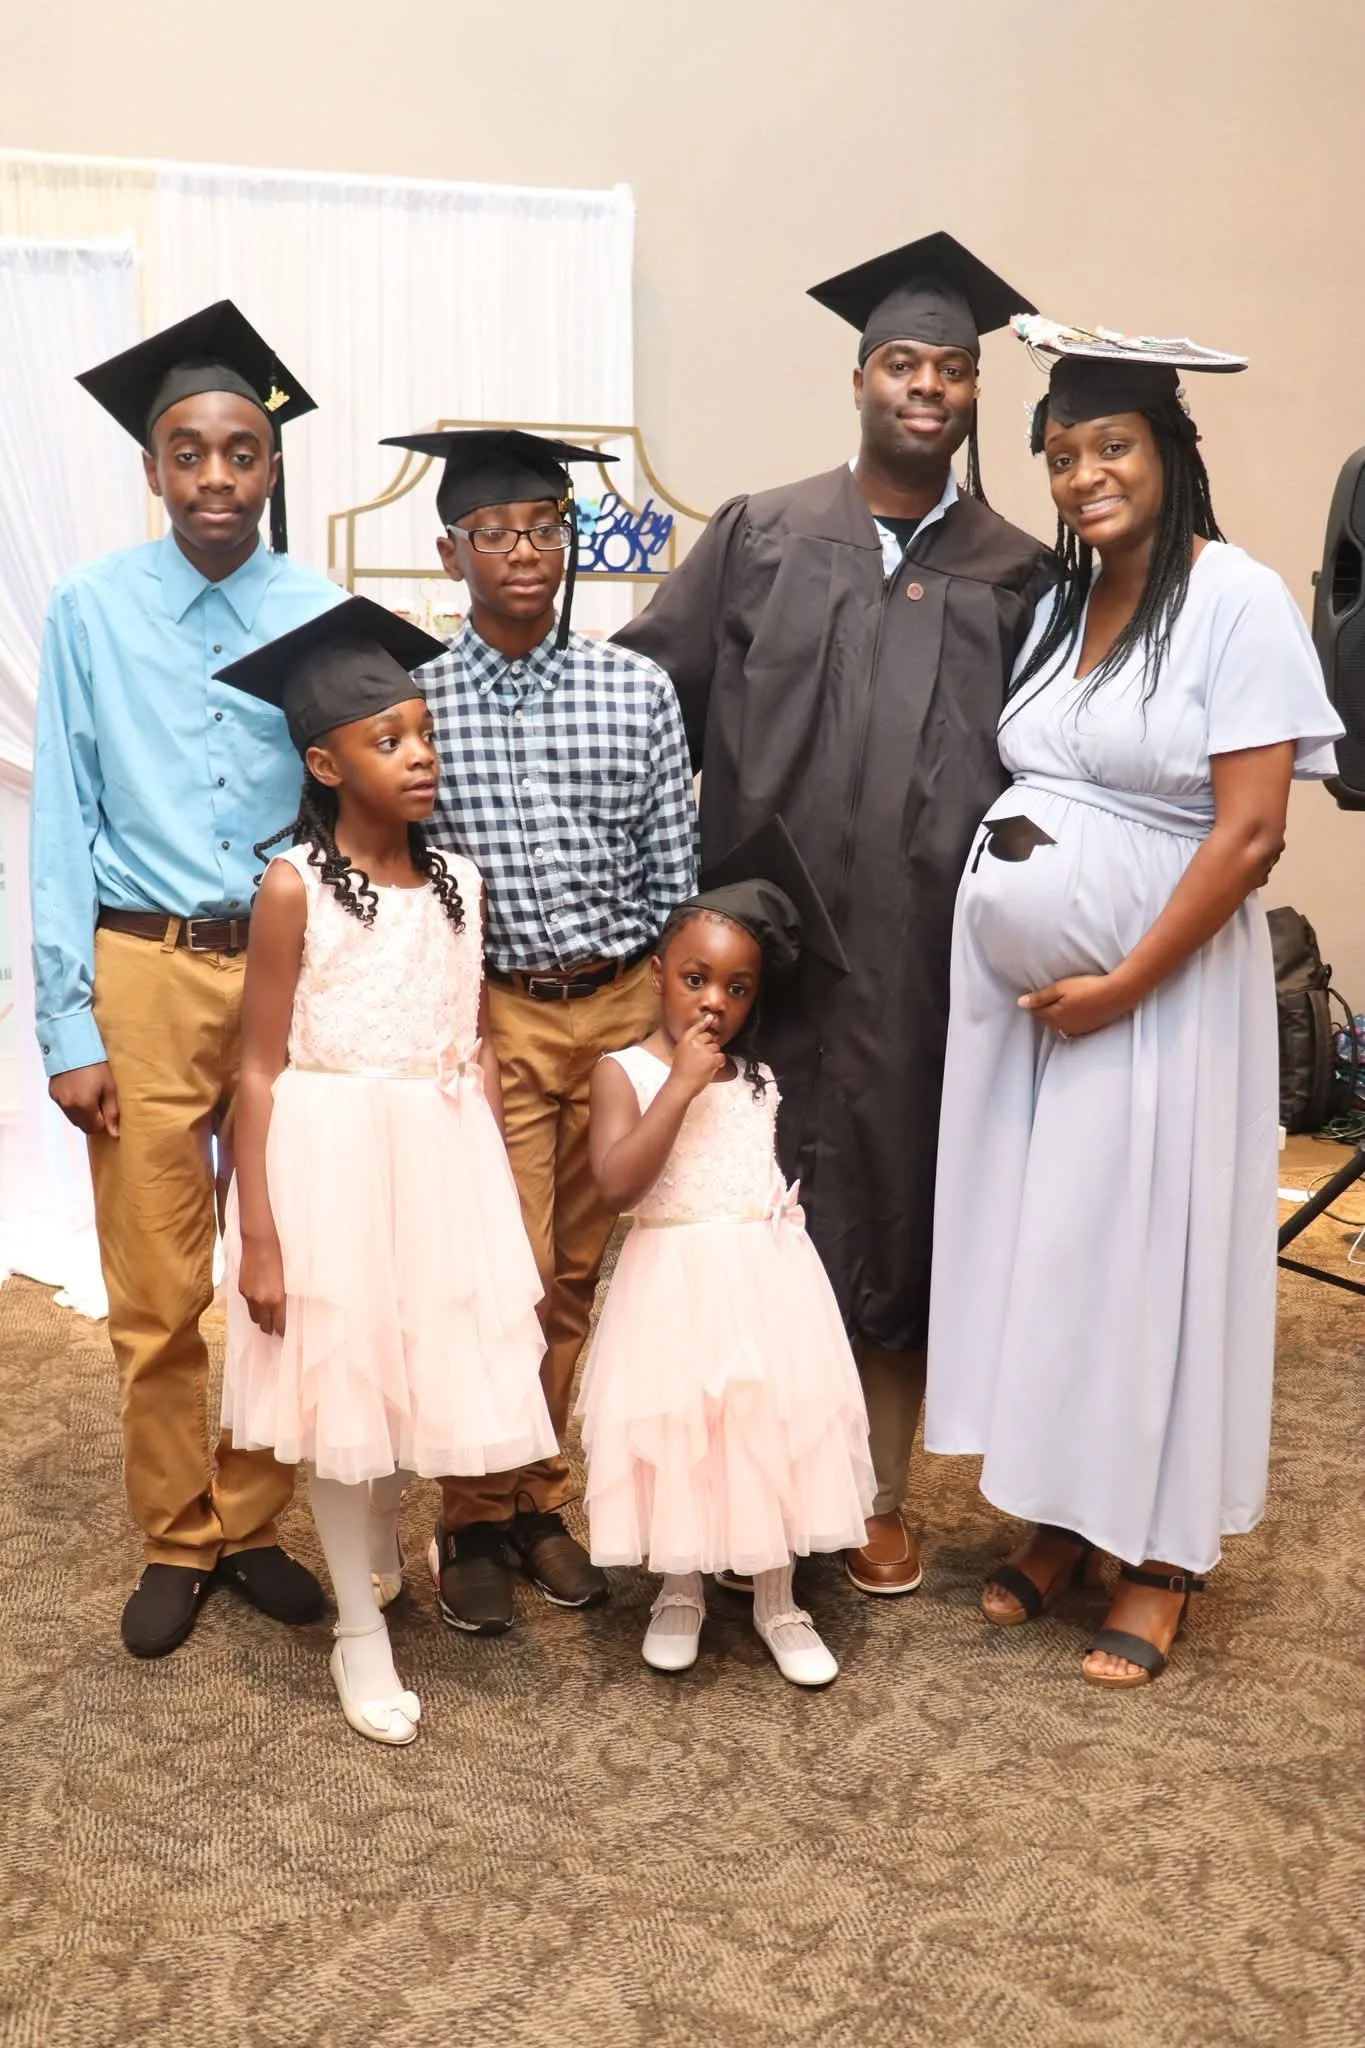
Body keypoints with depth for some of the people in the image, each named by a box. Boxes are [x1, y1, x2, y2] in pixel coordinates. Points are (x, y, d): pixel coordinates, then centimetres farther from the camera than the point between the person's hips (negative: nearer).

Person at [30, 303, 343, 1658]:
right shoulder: (92, 609, -2)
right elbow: (62, 824, -2)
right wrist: (69, 1023, -5)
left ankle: (249, 1523, 29)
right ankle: (174, 1540, 26)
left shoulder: (324, 616, 0)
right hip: (146, 977, -1)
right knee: (156, 1294, 6)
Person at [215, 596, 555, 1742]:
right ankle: (362, 1637, 24)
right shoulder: (294, 886, -10)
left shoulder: (459, 881, 4)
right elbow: (262, 1070, -9)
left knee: (423, 1373, 15)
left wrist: (512, 1206, 9)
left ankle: (377, 1544, 47)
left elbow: (478, 1053, 9)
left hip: (445, 1158, 5)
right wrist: (259, 1235, -12)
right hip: (336, 1160, -4)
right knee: (344, 1385, 7)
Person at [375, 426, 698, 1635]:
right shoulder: (412, 702, -4)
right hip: (488, 1014, -2)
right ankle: (475, 1520, 20)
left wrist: (674, 1019, 4)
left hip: (621, 1008, 2)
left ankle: (539, 1500, 30)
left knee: (578, 1275, 12)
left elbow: (674, 872, 4)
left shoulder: (638, 691, 0)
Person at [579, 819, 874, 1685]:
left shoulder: (761, 1078, 7)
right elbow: (617, 1184, -21)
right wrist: (681, 1084, -21)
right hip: (675, 1281, -3)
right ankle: (681, 1590, 29)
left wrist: (788, 1218, 2)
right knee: (677, 1427, 6)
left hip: (768, 1275, 4)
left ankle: (777, 1599, 26)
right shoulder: (626, 1070, -6)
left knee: (774, 1420, 9)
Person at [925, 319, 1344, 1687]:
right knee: (1036, 1238, 10)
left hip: (1162, 984, -6)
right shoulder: (1055, 601, 10)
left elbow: (1251, 832, -15)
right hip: (1021, 983, 6)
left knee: (1146, 1245, 2)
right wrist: (1030, 969, 1)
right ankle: (1059, 1517, 25)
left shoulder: (1238, 601, -10)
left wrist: (1123, 983, -16)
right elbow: (1024, 789, 11)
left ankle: (1159, 1556, 18)